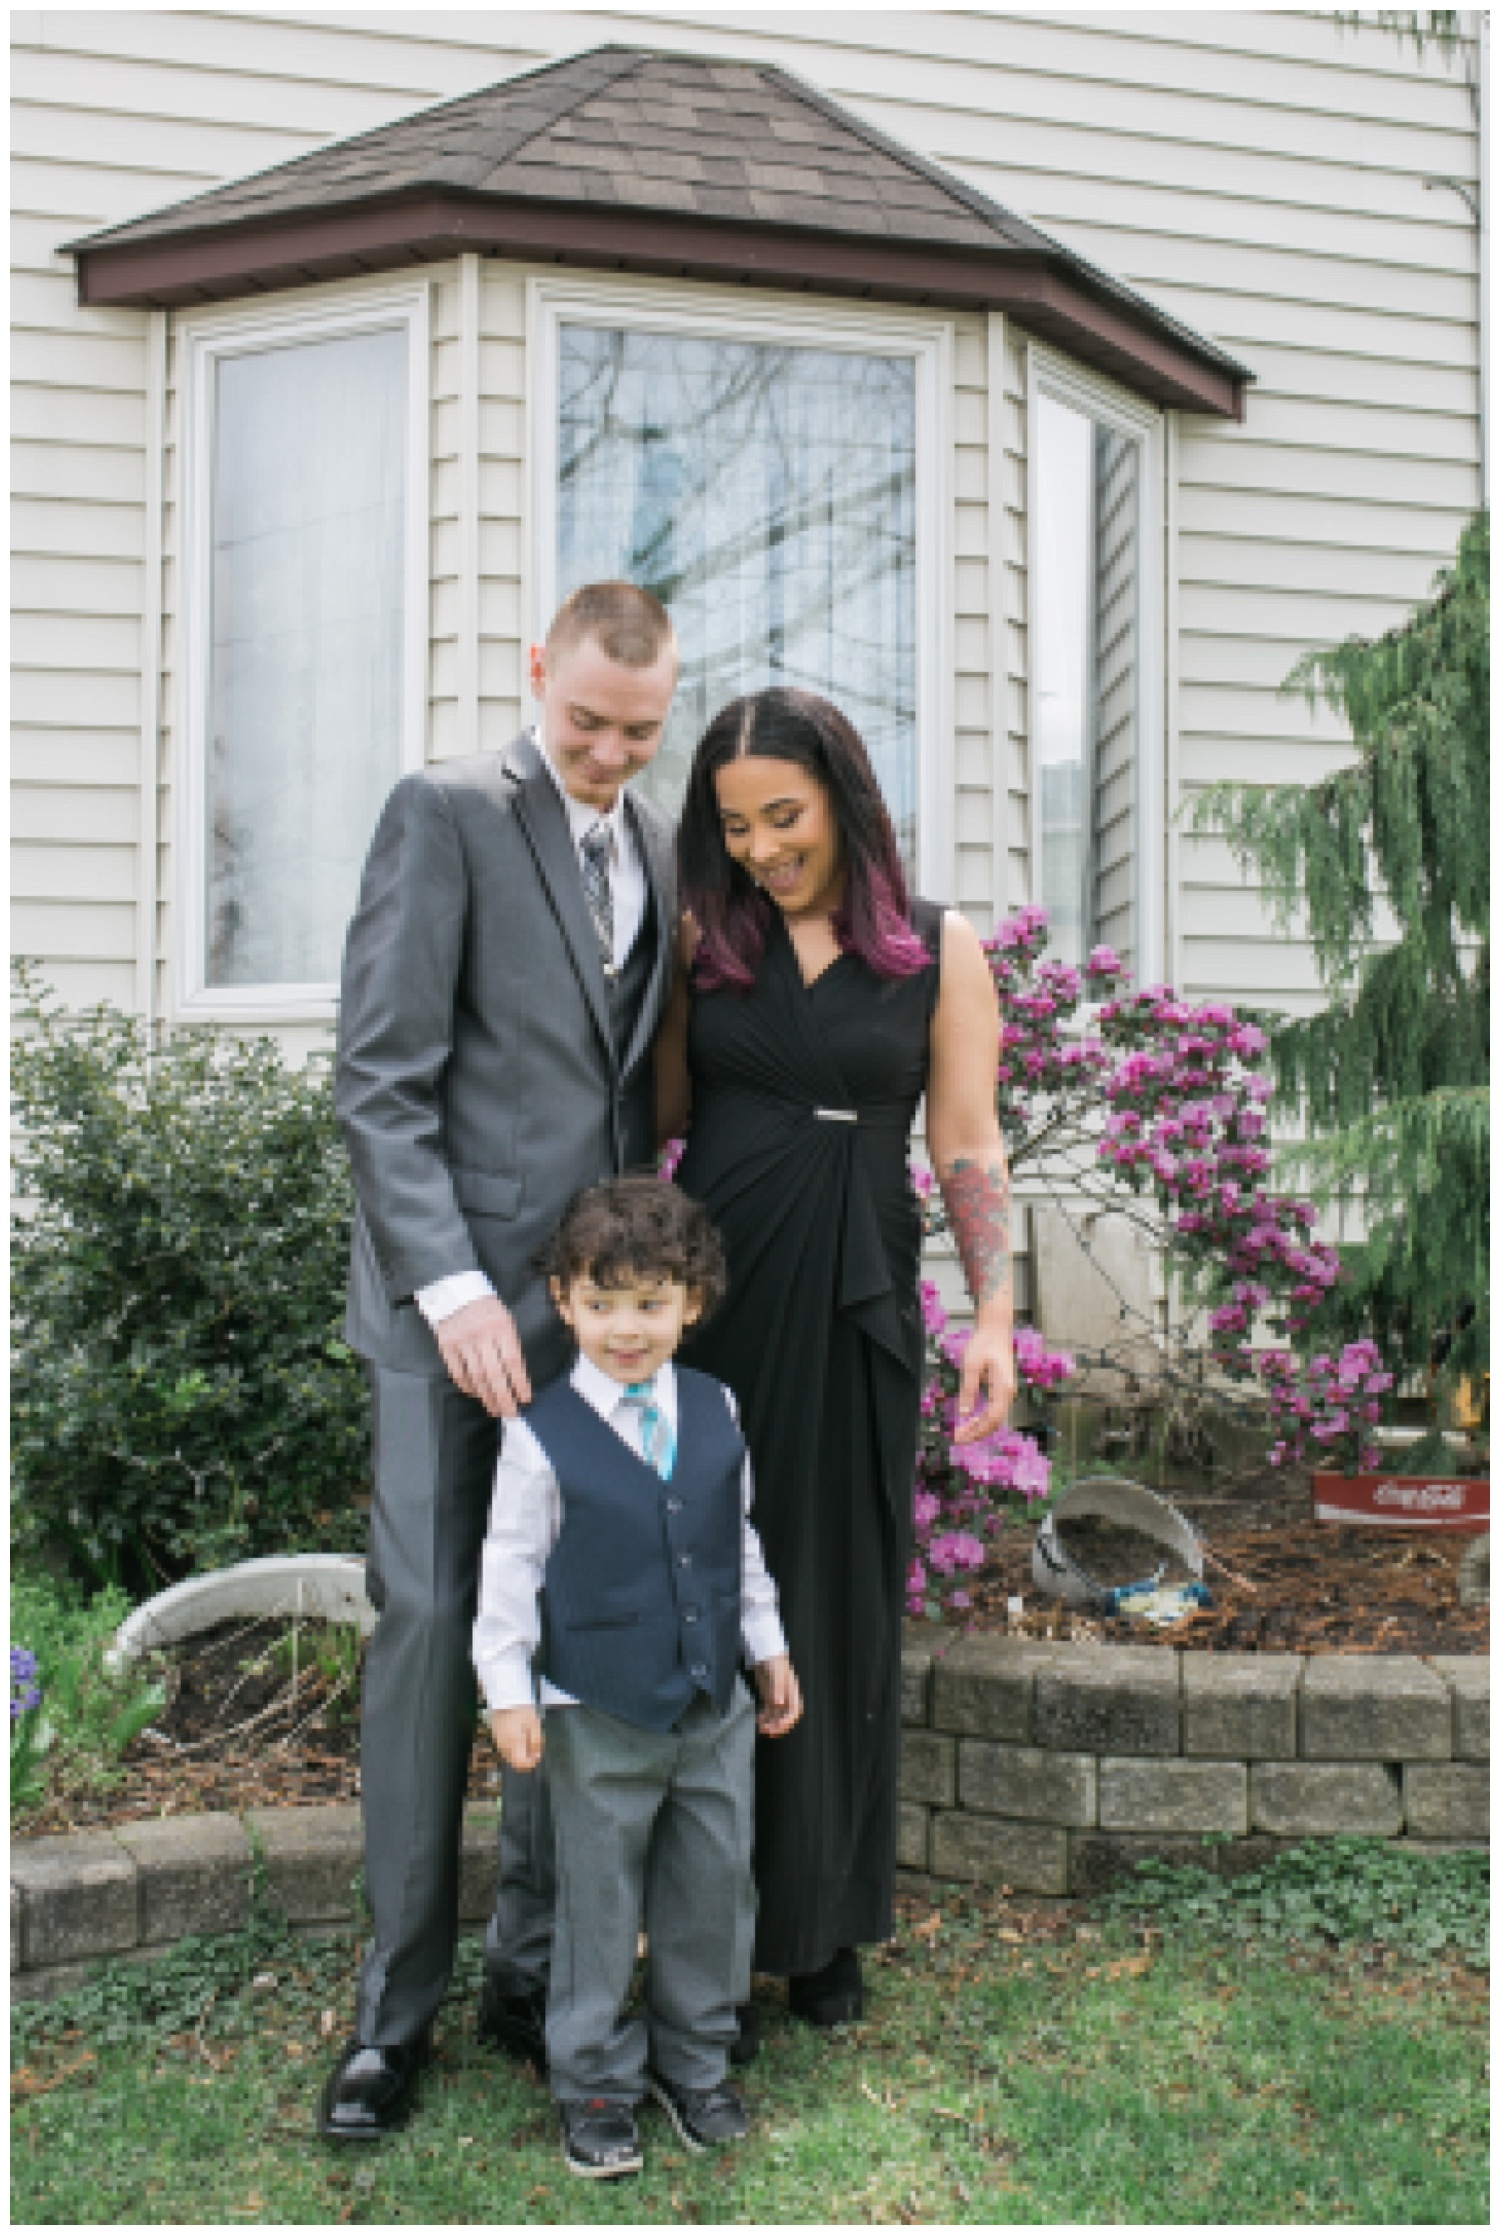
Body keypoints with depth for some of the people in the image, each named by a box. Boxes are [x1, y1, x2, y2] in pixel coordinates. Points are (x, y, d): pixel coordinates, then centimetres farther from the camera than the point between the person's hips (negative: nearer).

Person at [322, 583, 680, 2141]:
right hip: (455, 1298, -5)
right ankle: (395, 2003, 13)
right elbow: (379, 1077, -10)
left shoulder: (658, 857, 14)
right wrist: (450, 1284, -18)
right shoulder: (446, 812, -4)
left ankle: (532, 1971, 21)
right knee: (430, 1625, -1)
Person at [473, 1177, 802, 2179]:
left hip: (716, 1705, 4)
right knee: (601, 1905, 9)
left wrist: (770, 1648, 14)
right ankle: (595, 2079, 28)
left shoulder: (715, 1411, 1)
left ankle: (696, 2058, 36)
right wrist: (508, 1690, -10)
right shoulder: (543, 1435, -12)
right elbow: (512, 1565, -7)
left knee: (716, 1889, 15)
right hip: (602, 1718, -4)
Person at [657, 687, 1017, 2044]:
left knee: (843, 1603, 8)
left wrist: (996, 1311, -5)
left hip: (854, 1308, 0)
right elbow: (660, 1115, 9)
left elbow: (969, 1148, 1)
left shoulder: (941, 950, 4)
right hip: (712, 1287, 1)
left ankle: (827, 1922, 26)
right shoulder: (702, 939, 6)